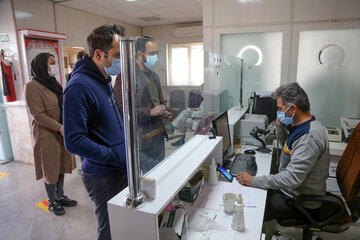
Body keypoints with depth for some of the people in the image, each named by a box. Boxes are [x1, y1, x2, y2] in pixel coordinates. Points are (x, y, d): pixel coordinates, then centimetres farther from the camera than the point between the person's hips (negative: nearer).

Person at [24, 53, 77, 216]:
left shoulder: (54, 83, 11)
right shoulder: (32, 86, -13)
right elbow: (38, 115, -18)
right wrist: (59, 127, -24)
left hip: (62, 133, 7)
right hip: (47, 135, -7)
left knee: (61, 165, 15)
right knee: (50, 169, 7)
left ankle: (60, 196, 31)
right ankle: (52, 201, 24)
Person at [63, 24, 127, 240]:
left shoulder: (104, 79, 8)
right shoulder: (79, 86, -21)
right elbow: (74, 141, -24)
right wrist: (118, 157, -22)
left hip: (120, 170, 8)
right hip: (103, 177, -8)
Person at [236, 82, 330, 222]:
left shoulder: (309, 138, -31)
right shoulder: (303, 125, 2)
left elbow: (292, 178, -35)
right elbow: (288, 148, 19)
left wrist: (253, 181, -31)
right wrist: (281, 128, 1)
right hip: (291, 191, 9)